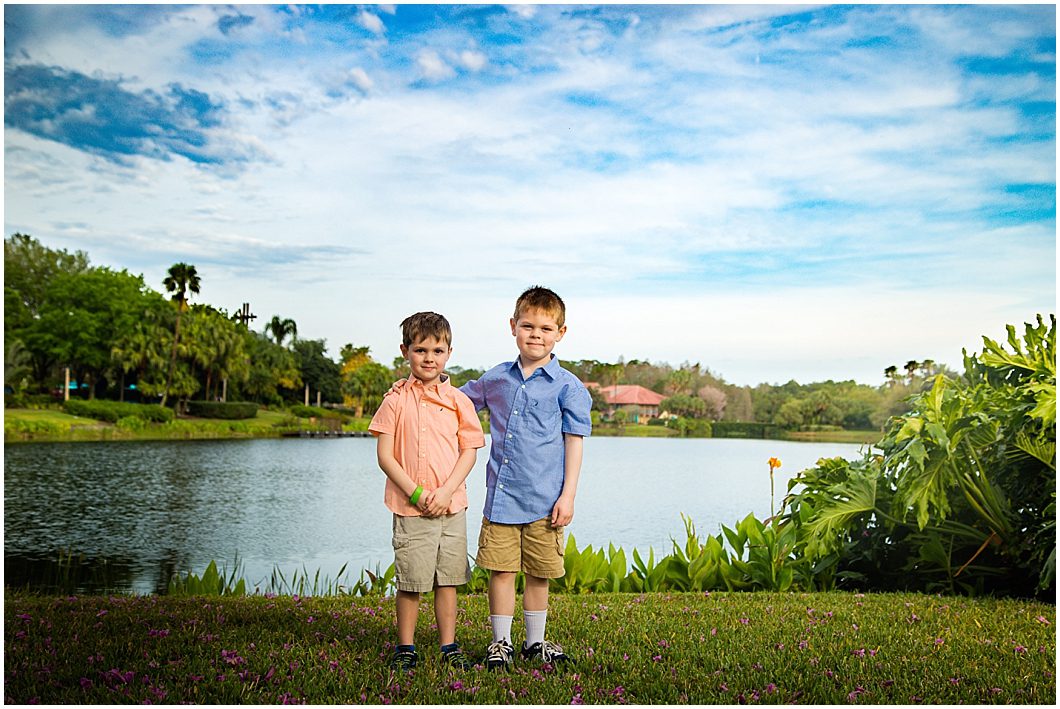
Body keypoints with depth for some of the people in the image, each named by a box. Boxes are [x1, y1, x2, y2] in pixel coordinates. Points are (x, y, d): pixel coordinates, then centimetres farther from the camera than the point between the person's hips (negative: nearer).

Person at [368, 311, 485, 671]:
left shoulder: (459, 401, 3)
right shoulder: (396, 400, -2)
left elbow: (469, 452, 2)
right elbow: (384, 455, -4)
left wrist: (445, 492, -11)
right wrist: (415, 493, -12)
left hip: (451, 506, 2)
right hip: (409, 507, -2)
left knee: (447, 579, 9)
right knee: (410, 581, 3)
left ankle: (449, 647, 22)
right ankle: (405, 648, 20)